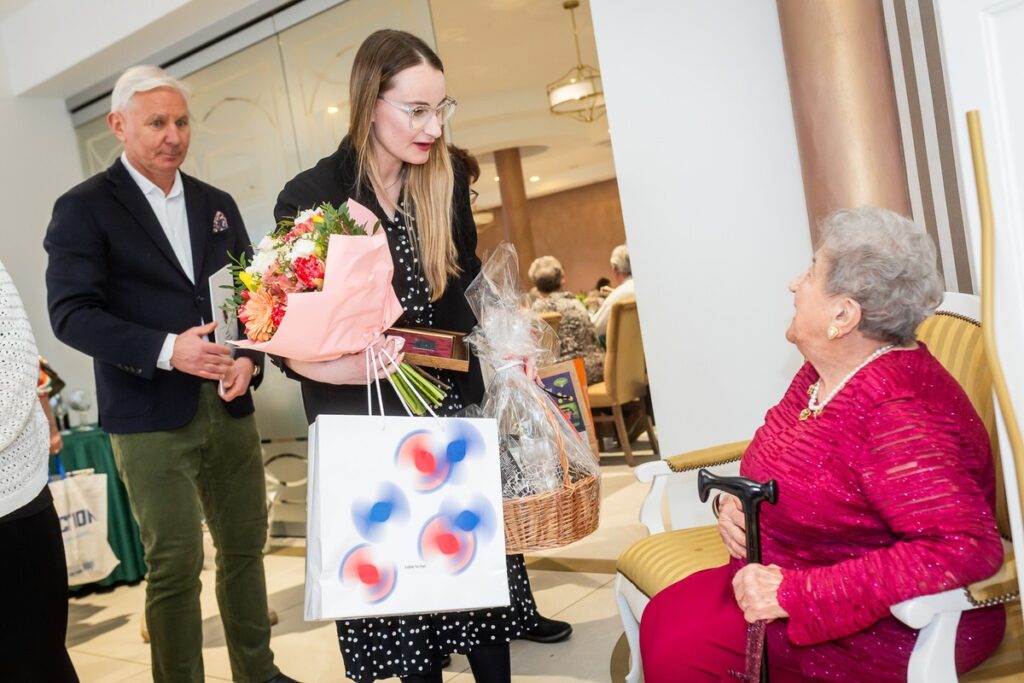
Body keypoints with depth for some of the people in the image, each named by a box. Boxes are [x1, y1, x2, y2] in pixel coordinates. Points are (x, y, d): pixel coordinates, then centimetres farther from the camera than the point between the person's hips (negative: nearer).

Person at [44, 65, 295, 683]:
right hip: (151, 417, -5)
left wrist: (250, 358, -5)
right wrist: (167, 350, -23)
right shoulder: (85, 209, -2)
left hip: (230, 407, 5)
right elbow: (71, 313, -11)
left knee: (245, 549, 13)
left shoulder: (217, 205, 14)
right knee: (175, 567, -2)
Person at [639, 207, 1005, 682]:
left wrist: (795, 592, -35)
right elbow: (785, 472, 18)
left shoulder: (898, 411, -27)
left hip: (893, 624, -8)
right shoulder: (824, 374, 2)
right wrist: (733, 500, -6)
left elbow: (967, 547, -36)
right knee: (662, 618, -4)